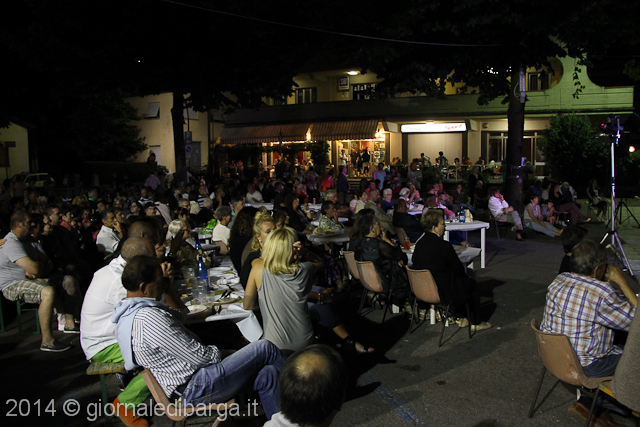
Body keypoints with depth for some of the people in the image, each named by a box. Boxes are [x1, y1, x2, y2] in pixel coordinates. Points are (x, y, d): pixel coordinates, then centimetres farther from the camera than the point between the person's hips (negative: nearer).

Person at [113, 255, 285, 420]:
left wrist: (166, 288, 8)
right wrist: (222, 353, -2)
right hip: (197, 388, -10)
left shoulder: (129, 312, 8)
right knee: (264, 348, -4)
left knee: (267, 373, 7)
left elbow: (180, 314, 22)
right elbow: (201, 357, -22)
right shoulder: (150, 319, -26)